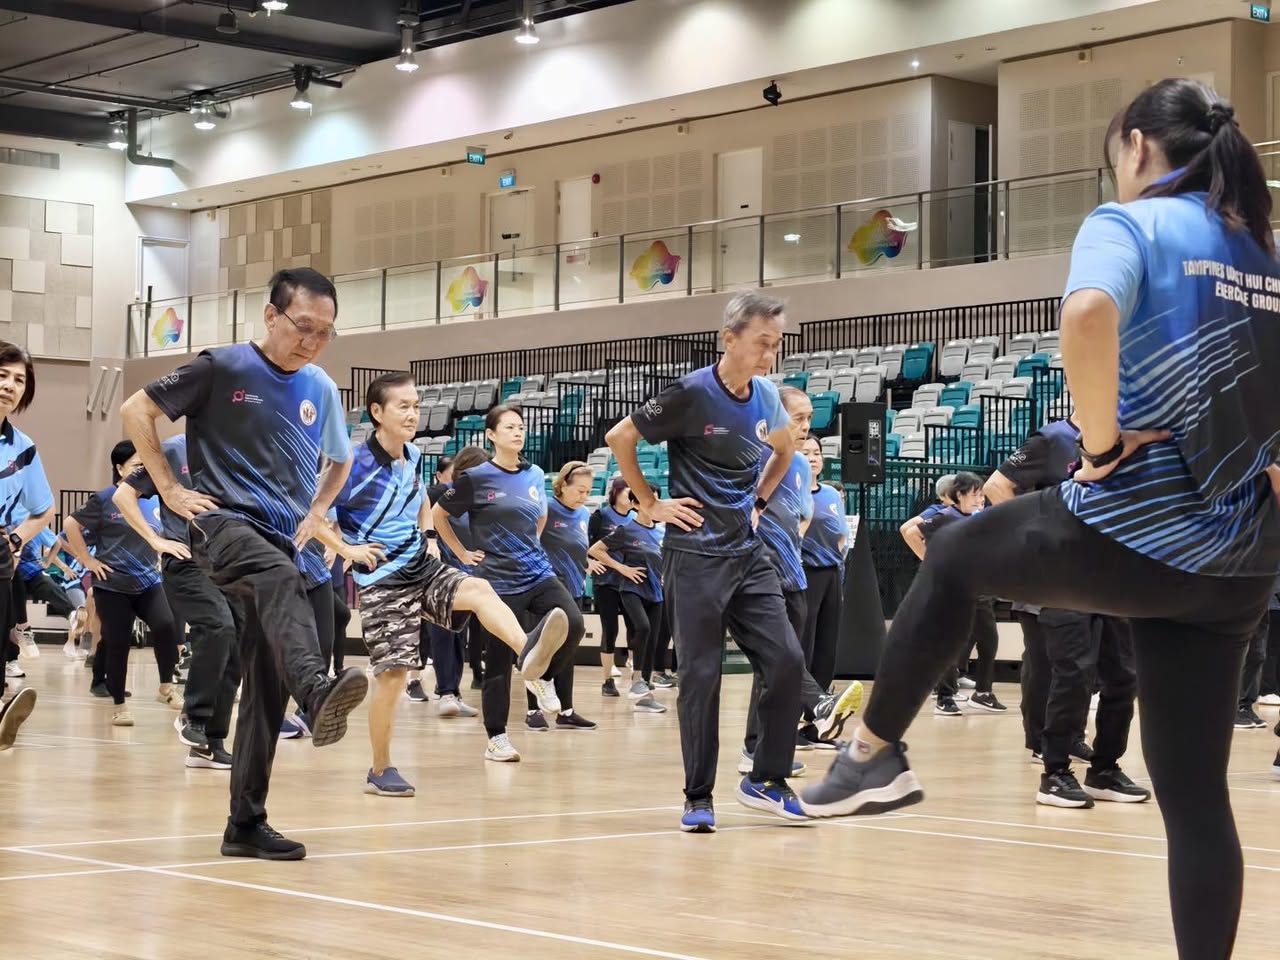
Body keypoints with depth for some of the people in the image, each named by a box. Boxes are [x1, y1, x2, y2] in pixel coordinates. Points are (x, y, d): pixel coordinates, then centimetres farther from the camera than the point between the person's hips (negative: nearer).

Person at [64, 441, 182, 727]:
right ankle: (119, 706, 11)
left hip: (148, 582, 4)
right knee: (118, 644, -2)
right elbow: (70, 525, -5)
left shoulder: (154, 500, 7)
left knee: (166, 626, -17)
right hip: (113, 585, -4)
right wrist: (87, 561, -6)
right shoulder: (105, 499, -8)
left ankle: (166, 688, -1)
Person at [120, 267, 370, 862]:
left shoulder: (322, 390, 13)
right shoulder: (224, 367, -2)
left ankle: (246, 822, 10)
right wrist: (170, 489, -5)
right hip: (224, 523, -6)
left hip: (283, 542, 6)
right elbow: (136, 410, 0)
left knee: (267, 685, 2)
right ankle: (318, 694, -66)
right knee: (280, 578, -39)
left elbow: (339, 461, 31)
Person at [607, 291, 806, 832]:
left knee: (786, 660, -2)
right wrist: (651, 504, -4)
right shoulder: (693, 395, -13)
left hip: (748, 554, 6)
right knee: (701, 676, -3)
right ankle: (698, 798, 8)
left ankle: (766, 781, 11)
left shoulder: (767, 399, 5)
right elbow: (619, 438, -6)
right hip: (695, 556, -6)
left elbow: (784, 451, 27)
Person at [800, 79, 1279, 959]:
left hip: (1132, 533, -6)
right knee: (1195, 795, 10)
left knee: (954, 559, 24)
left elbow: (1090, 315, -29)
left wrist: (1102, 439, -17)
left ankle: (876, 753, 32)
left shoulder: (1133, 223, -5)